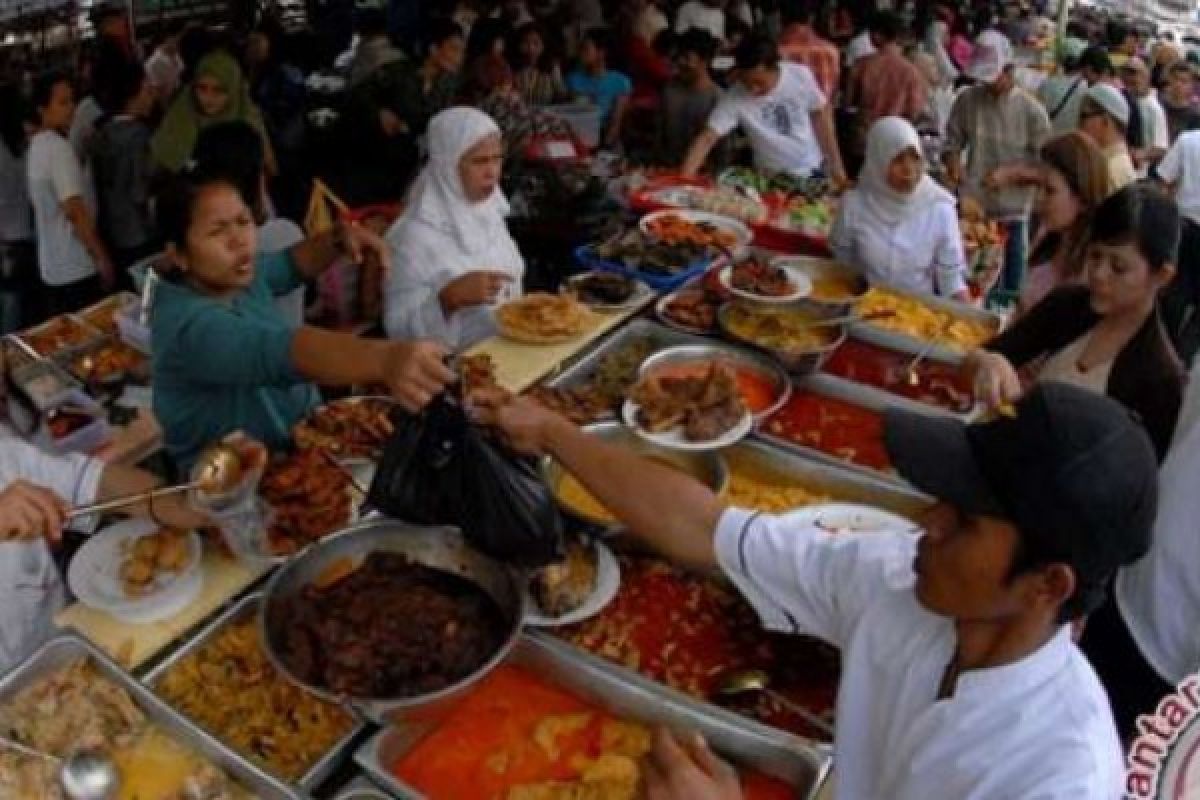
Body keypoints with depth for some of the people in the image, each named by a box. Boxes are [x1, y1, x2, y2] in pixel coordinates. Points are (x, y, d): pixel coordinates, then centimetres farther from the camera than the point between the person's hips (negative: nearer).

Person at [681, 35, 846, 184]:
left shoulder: (800, 75, -17)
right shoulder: (734, 99, -22)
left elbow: (820, 115, -4)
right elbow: (707, 138, -25)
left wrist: (836, 164, 0)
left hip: (814, 171, 2)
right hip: (772, 178, -1)